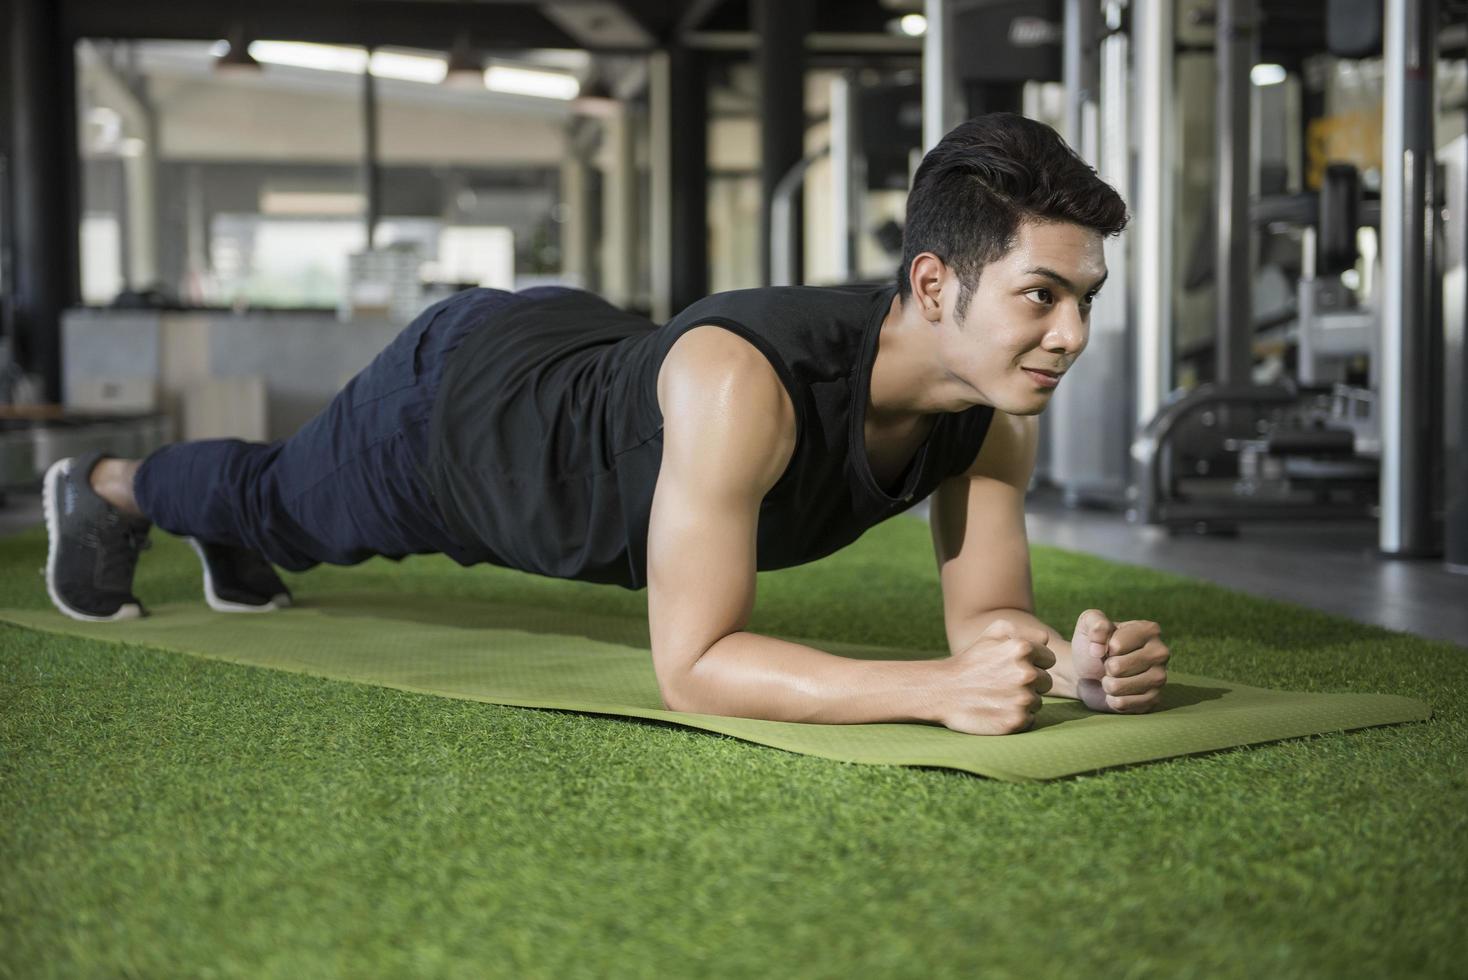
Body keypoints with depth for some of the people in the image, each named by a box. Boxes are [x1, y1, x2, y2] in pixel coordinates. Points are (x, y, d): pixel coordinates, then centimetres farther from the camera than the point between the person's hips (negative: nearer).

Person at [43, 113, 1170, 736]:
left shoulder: (996, 401, -28)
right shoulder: (738, 383, -50)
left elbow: (984, 615, -19)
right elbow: (690, 664, -48)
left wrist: (1075, 660, -42)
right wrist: (938, 687, -58)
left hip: (593, 369, 6)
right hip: (450, 400, -5)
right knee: (286, 504, 28)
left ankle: (232, 543, 73)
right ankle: (106, 488, 62)